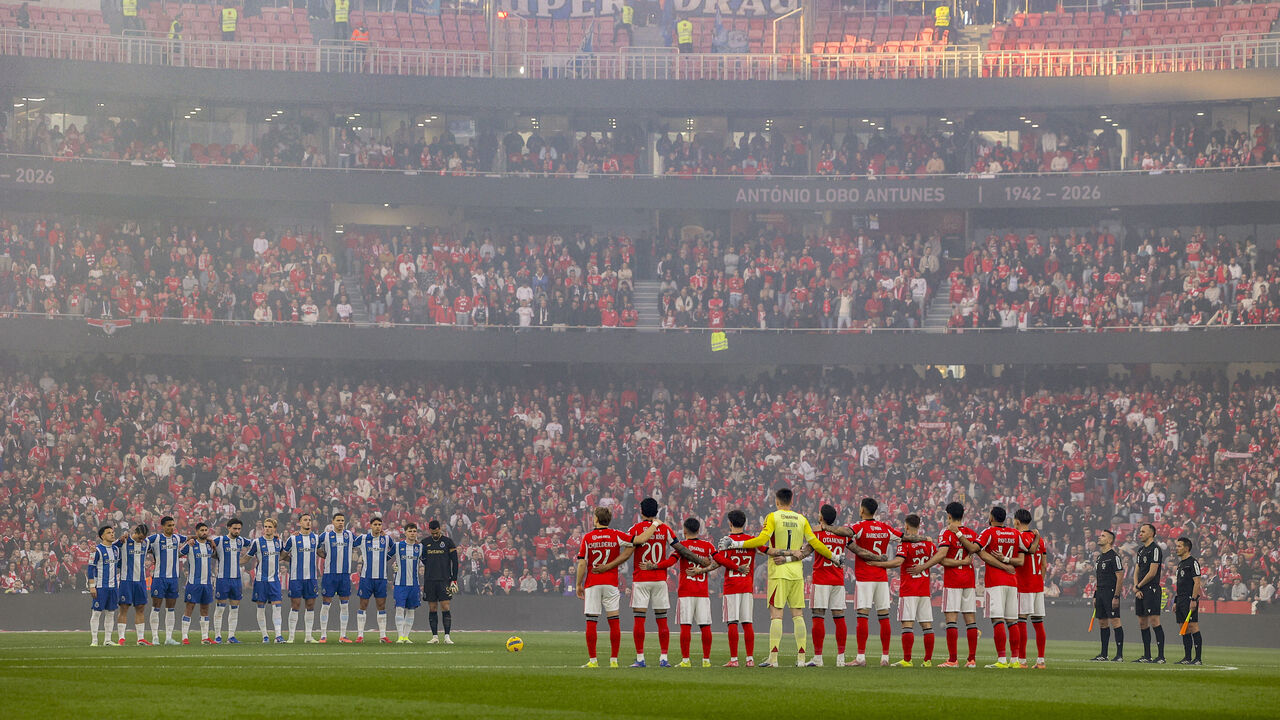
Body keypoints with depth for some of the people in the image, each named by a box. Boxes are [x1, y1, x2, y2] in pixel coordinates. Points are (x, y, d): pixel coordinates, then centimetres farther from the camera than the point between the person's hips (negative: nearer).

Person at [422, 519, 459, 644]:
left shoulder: (448, 542, 1)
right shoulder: (425, 543, 10)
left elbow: (455, 562, 2)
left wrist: (454, 580, -4)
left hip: (444, 580, -3)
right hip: (429, 581, 3)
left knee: (445, 607, -8)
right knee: (432, 608, 3)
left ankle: (447, 636, -8)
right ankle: (435, 636, 7)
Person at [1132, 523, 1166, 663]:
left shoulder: (1155, 549, -9)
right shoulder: (1141, 550, 19)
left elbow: (1152, 573, -15)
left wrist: (1138, 587, -6)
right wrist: (1136, 589, 2)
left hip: (1152, 590, -9)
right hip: (1140, 591, 9)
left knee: (1154, 621, -12)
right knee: (1142, 623, 10)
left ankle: (1161, 656, -12)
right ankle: (1147, 656, 15)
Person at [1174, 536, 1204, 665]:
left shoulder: (1193, 562, -8)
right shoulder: (1181, 563, 20)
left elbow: (1197, 582, -15)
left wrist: (1193, 600, -21)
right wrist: (1175, 601, 21)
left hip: (1189, 599, -9)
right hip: (1181, 599, 9)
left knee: (1193, 627, -11)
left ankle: (1198, 658, -11)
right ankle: (1187, 658, 12)